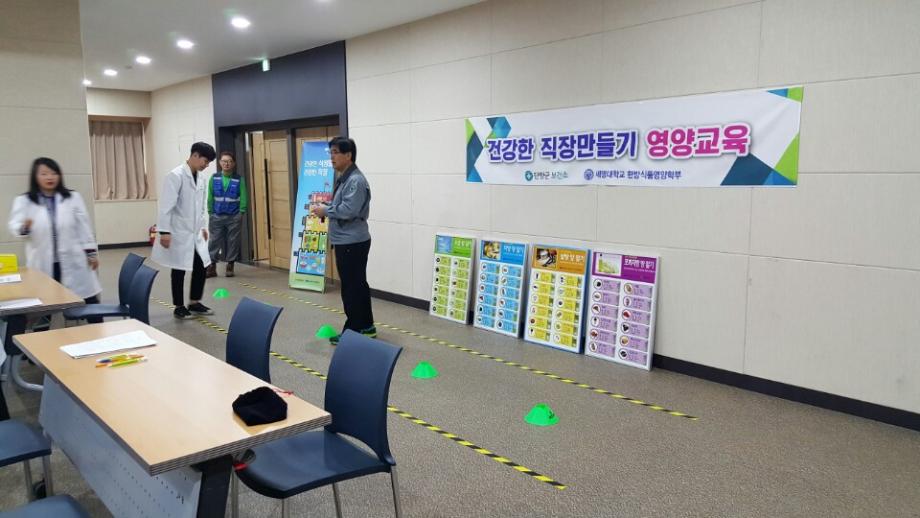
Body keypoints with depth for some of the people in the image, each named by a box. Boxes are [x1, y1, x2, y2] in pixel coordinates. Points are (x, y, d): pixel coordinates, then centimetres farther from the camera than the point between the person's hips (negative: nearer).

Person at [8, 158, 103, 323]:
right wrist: (24, 227, -33)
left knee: (89, 302, 6)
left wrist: (91, 252, 4)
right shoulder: (23, 201, 3)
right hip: (43, 264, -1)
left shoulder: (73, 198, 7)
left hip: (73, 262, 1)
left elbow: (84, 227, 7)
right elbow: (14, 226, -9)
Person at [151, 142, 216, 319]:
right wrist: (164, 231, -20)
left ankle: (195, 303, 22)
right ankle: (179, 307, 16)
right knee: (179, 270, 3)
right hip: (179, 233, -7)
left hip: (195, 232, 7)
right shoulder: (176, 176, -15)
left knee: (201, 266, 7)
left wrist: (204, 226, 16)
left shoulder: (200, 178, 8)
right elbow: (166, 206, -18)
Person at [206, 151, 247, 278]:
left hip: (234, 217, -1)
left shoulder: (239, 180, -2)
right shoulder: (214, 178, 3)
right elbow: (210, 197, 5)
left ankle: (230, 266, 17)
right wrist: (210, 213, 0)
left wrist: (241, 213, -10)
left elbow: (243, 198, -4)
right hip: (217, 216, 1)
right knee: (214, 241, 0)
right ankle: (212, 267, 6)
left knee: (233, 241, 5)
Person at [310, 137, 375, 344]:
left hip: (352, 242, -10)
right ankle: (366, 326, 25)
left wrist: (325, 210, -13)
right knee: (358, 285, 16)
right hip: (346, 241, 10)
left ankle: (353, 331, 8)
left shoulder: (356, 180, -18)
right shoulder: (343, 179, 14)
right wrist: (324, 208, 5)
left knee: (351, 287, -2)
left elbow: (348, 210, -26)